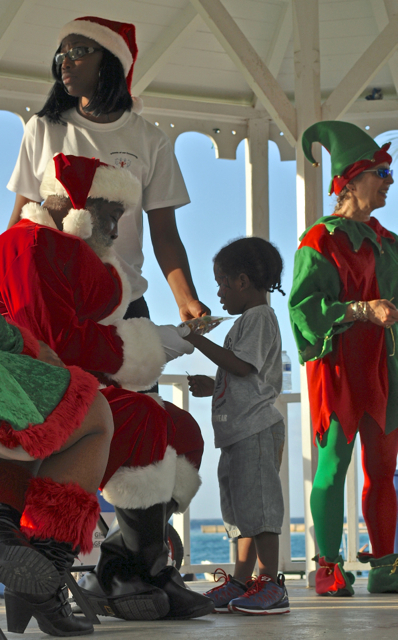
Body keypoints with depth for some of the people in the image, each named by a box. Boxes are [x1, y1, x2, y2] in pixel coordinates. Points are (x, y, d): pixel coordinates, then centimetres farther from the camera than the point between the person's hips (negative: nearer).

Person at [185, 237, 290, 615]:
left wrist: (198, 341, -15)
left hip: (256, 428, -10)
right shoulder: (250, 319, 22)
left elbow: (242, 365, -19)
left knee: (258, 504, -11)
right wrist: (213, 386, 25)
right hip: (240, 429, 10)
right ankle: (241, 583, 14)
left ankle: (271, 584, -10)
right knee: (243, 506, 10)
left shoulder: (259, 317, -8)